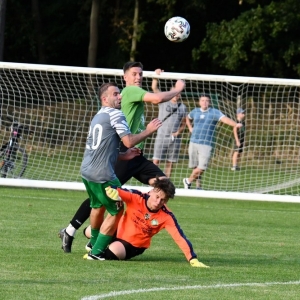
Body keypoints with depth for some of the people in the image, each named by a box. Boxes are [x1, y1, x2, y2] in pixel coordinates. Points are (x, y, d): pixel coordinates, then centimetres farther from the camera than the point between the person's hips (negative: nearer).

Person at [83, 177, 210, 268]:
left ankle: (100, 254, 9)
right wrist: (111, 190, -64)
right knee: (89, 232, 8)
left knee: (112, 253, -30)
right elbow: (118, 193, -37)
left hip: (134, 246, -2)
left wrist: (193, 260, -36)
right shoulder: (136, 198, -26)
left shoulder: (166, 217, -27)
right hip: (119, 231, 3)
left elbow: (180, 238, -29)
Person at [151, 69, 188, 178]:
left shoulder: (183, 107, 12)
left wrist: (178, 132, -4)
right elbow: (154, 88, -3)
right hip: (161, 136, -3)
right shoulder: (164, 102, 4)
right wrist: (156, 76, -14)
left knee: (170, 163, 3)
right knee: (156, 161, -8)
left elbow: (183, 124, 15)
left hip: (175, 138, 3)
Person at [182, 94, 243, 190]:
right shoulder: (195, 111, 10)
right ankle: (198, 186, 20)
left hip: (206, 145, -3)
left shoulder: (214, 112, -3)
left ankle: (188, 181, 13)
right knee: (195, 167, 4)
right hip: (194, 142, 3)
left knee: (201, 168, -10)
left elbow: (225, 119, -21)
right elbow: (188, 118, 33)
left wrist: (236, 124, -39)